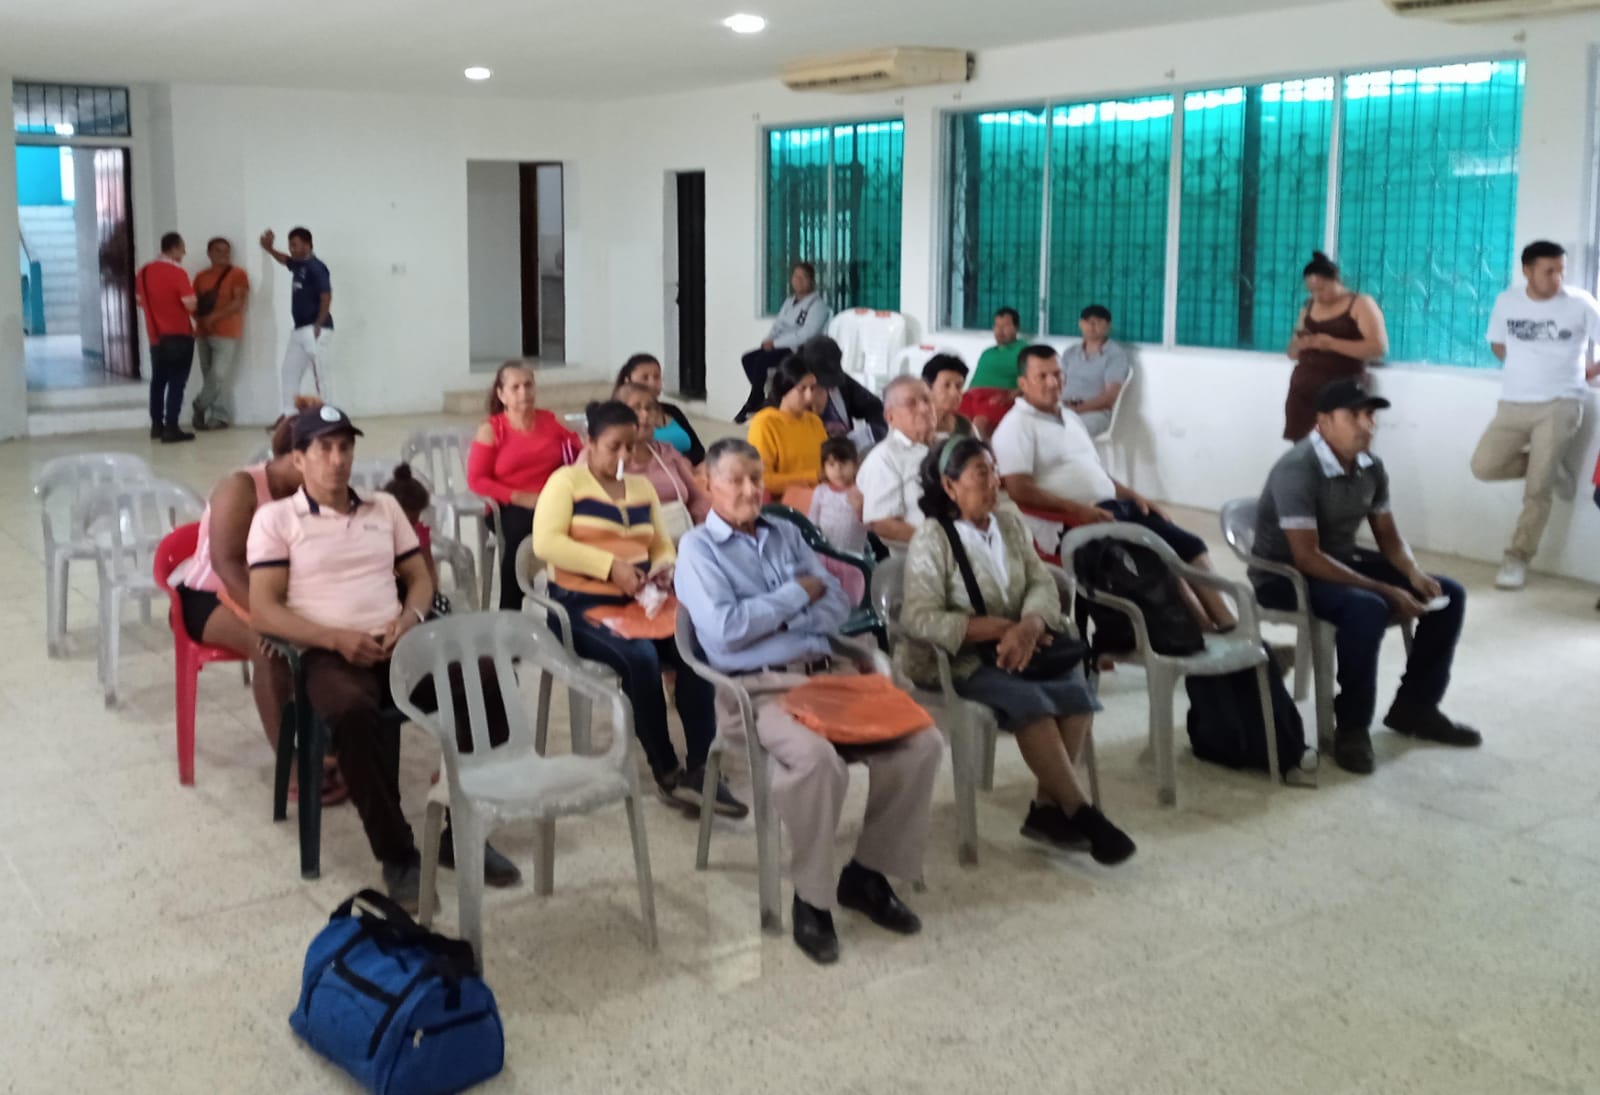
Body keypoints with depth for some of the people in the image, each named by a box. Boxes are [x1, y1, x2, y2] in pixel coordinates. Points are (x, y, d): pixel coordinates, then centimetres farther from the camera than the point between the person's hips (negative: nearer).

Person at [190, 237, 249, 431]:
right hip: (203, 333, 5)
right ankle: (220, 416, 11)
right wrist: (199, 318, -7)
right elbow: (193, 302, 15)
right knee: (210, 377, 5)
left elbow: (239, 302, -11)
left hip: (226, 333, -5)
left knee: (219, 376, -12)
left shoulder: (237, 274, -2)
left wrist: (214, 317, -18)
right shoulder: (201, 276, 14)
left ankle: (201, 405, 8)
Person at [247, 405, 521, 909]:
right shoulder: (275, 517, 6)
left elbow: (420, 577, 19)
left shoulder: (384, 508, 20)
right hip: (329, 654, -4)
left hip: (399, 645, 4)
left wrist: (410, 617, -5)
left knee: (487, 687, -23)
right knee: (356, 713, -40)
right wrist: (338, 638, -16)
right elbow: (264, 610, -2)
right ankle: (397, 855, -25)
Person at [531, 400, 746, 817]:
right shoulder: (566, 481, 1)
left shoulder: (642, 487, 19)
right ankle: (666, 772, -19)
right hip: (582, 603, -5)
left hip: (639, 602, 5)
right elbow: (545, 542, -13)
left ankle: (697, 768, -20)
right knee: (641, 656, -33)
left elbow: (662, 545, 18)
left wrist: (665, 567, -7)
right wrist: (611, 565, -19)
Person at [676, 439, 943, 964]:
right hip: (756, 689, -6)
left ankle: (869, 873, 1)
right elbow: (725, 630, -12)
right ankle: (812, 899, -17)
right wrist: (798, 593, -2)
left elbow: (837, 606, 11)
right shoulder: (698, 548, 3)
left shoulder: (787, 534, 20)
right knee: (815, 758, -37)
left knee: (921, 741, -14)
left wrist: (775, 621, -6)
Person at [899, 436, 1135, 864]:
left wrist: (1027, 628, -22)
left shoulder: (1011, 525, 10)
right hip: (955, 660, -5)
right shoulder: (931, 539, -8)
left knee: (1075, 690, -21)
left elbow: (1043, 586, 1)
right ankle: (1080, 812, -20)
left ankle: (1048, 808, -15)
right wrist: (1000, 628, -20)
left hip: (1017, 649, 6)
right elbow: (920, 619, -18)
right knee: (1029, 702, -29)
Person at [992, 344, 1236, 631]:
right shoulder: (1016, 426, -6)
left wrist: (1133, 496, 10)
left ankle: (1228, 627, -5)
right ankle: (1209, 634, -14)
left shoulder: (1070, 418, 22)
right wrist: (1078, 509, -24)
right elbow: (1019, 490, -18)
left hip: (1114, 507, 9)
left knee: (1189, 545, -4)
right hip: (1070, 526, -9)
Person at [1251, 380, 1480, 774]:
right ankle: (1352, 727, -17)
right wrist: (1386, 591, -29)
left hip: (1344, 561, 9)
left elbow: (1388, 535, 10)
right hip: (1286, 575, -8)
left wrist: (1414, 573, -13)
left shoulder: (1372, 467, 0)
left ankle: (1414, 705, 13)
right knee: (1367, 610, -36)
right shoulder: (1297, 470, -25)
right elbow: (1307, 557, -29)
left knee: (1449, 594, 0)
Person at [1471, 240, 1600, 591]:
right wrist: (1527, 368, 11)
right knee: (1484, 466, -11)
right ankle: (1550, 467, 14)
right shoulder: (1507, 302, 3)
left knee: (1537, 489, -6)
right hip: (1513, 404, 4)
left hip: (1560, 406, -3)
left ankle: (1517, 559, 5)